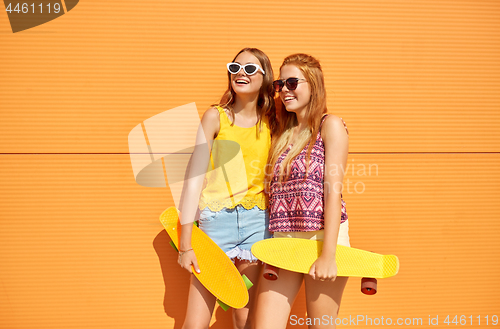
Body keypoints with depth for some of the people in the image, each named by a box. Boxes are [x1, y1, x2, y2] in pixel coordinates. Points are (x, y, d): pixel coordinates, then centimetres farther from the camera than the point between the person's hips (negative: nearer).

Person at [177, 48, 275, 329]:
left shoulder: (272, 122, 5)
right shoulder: (215, 117, -2)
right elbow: (195, 178, -5)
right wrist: (185, 243, -8)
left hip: (257, 222, 2)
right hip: (216, 219, -2)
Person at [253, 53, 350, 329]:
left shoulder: (330, 126, -1)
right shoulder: (281, 134, 17)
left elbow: (333, 192, -10)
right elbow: (275, 193, 13)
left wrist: (328, 255, -17)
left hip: (321, 239, -5)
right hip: (281, 242, 5)